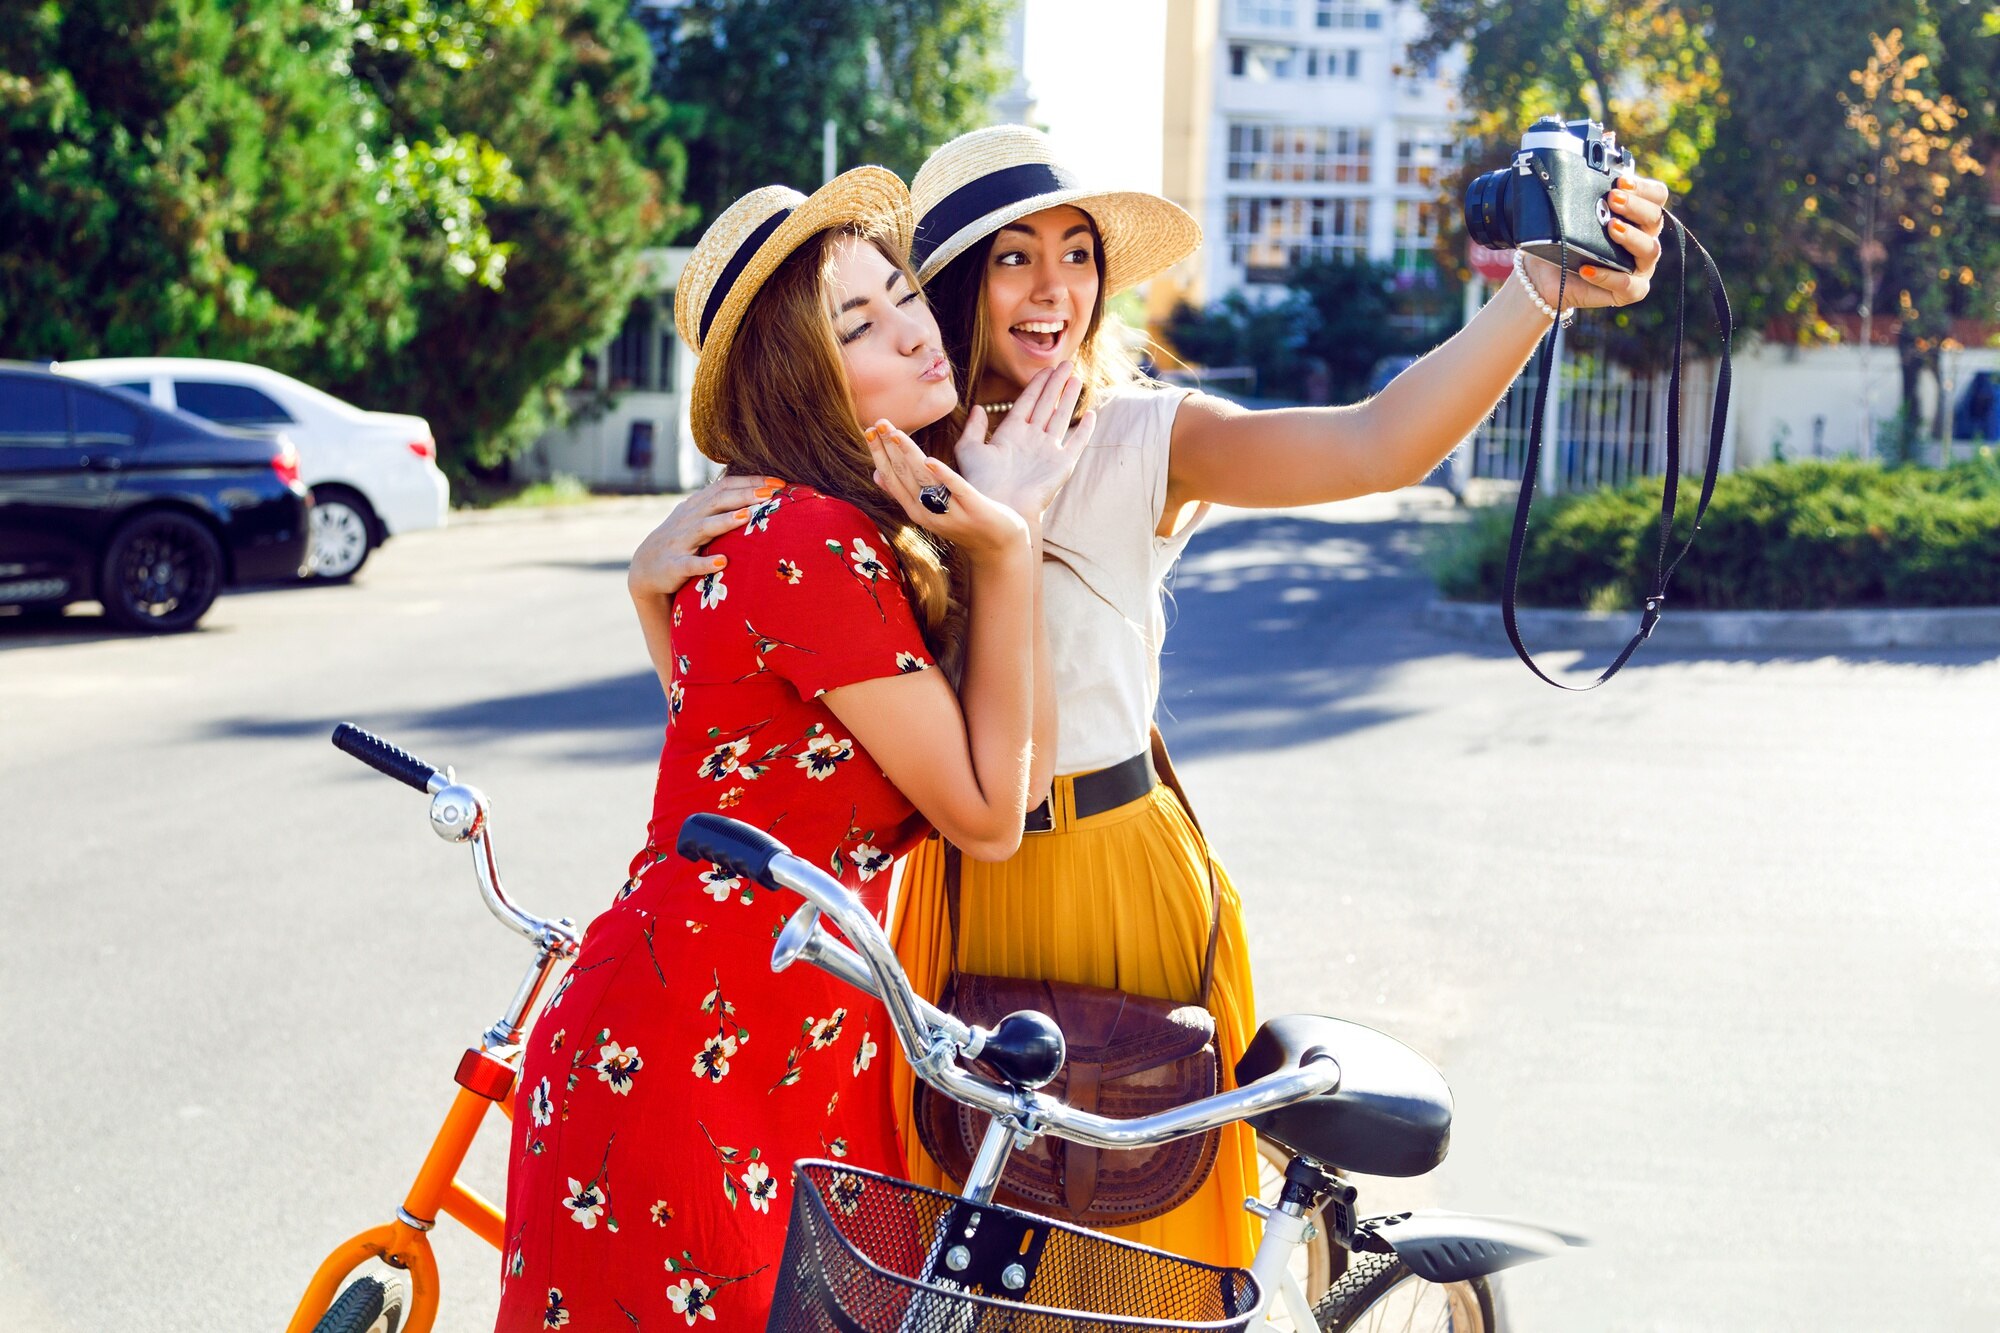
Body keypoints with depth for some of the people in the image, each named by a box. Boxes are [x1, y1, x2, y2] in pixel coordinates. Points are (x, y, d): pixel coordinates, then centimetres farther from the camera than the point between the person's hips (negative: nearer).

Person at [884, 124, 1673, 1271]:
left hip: (1123, 876, -1)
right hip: (957, 888, 2)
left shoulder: (1142, 438, -7)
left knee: (1144, 1209, 10)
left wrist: (1543, 291, -38)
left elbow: (1375, 446, -23)